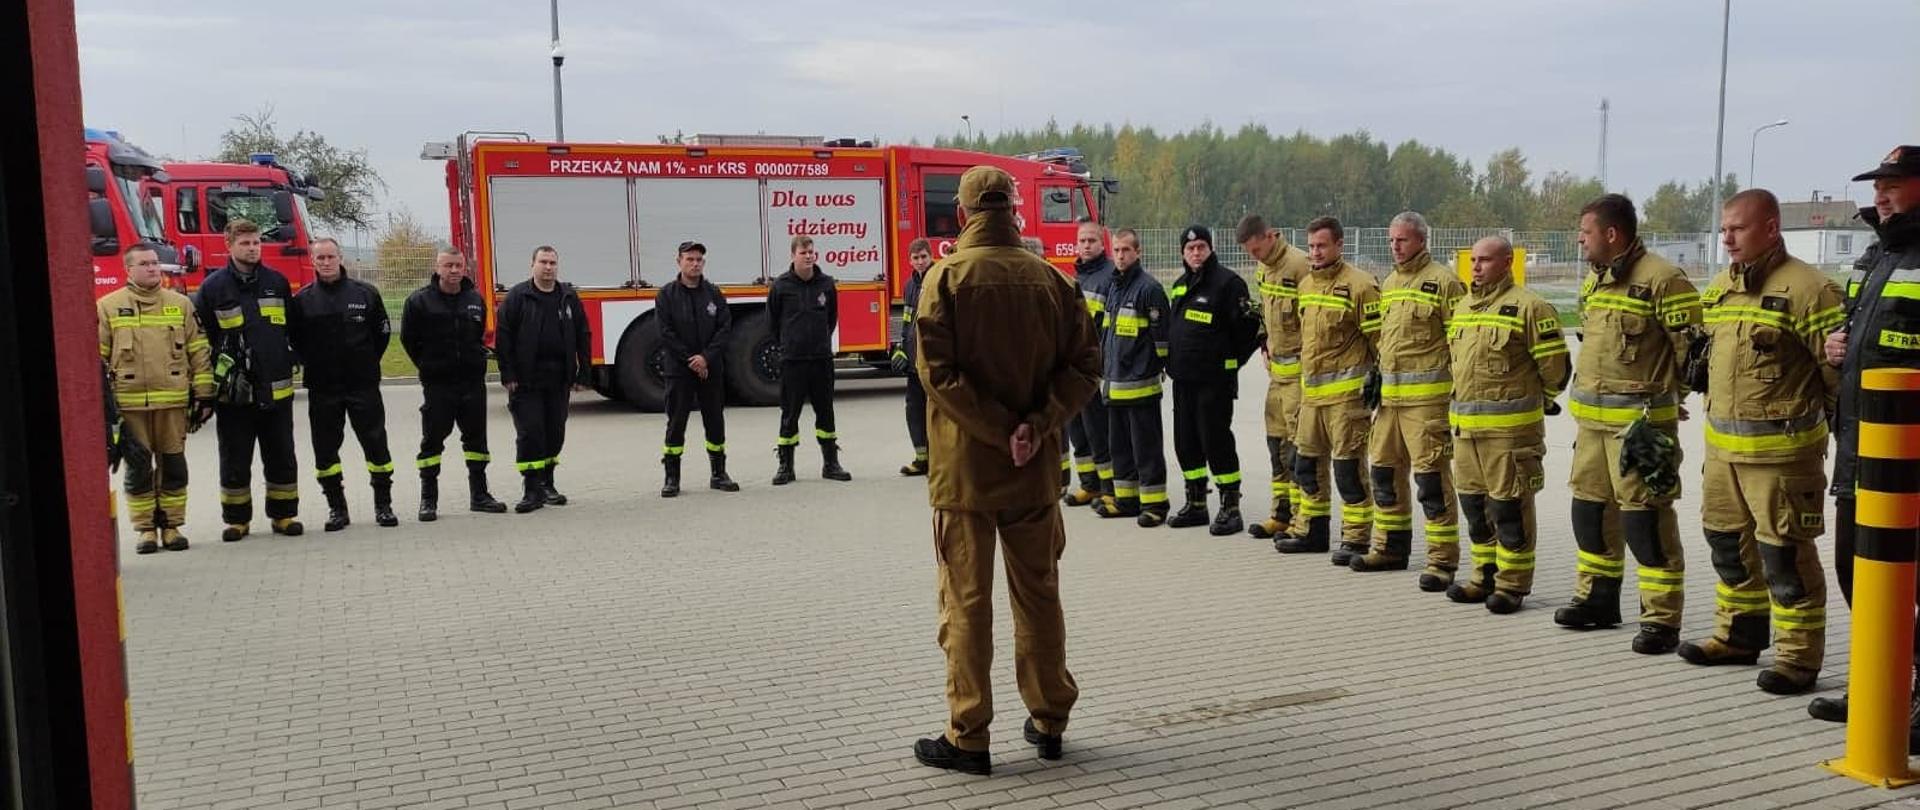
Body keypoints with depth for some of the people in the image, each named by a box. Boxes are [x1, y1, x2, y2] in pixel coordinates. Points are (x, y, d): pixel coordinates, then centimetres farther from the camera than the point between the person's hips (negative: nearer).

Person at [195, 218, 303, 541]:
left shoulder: (277, 282, 7)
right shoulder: (213, 287, -1)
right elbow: (202, 339, 0)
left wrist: (291, 366, 11)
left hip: (276, 389, 2)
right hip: (233, 392, -2)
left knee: (281, 457, 8)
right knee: (235, 460, 7)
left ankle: (284, 514, 19)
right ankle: (236, 519, 17)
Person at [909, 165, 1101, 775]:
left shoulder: (947, 276, -7)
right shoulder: (1050, 278, 4)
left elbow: (936, 370, -16)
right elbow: (1084, 365, -2)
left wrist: (1002, 429, -14)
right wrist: (1036, 427, -11)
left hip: (964, 466, -3)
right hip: (1035, 470, 4)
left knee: (966, 602, 5)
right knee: (1039, 594, 15)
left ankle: (968, 736, 10)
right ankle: (1049, 721, 25)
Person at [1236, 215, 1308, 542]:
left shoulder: (1299, 264, -17)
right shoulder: (1264, 268, 12)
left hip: (1300, 369, -9)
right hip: (1277, 368, 9)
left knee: (1298, 445, -6)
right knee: (1277, 442, 13)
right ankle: (1282, 514, 22)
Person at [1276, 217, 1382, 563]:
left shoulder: (1360, 285, -11)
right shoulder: (1306, 285, 14)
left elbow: (1380, 340, -10)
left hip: (1346, 392, -8)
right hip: (1311, 392, 8)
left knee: (1348, 467, -4)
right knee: (1307, 464, 14)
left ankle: (1356, 540, 5)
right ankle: (1311, 531, 27)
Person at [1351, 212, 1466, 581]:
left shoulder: (1442, 280, -7)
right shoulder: (1389, 283, 18)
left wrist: (1458, 391, -13)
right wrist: (1376, 375, 21)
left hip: (1427, 397, -8)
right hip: (1389, 395, 8)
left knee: (1431, 477, -8)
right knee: (1385, 471, 14)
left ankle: (1442, 560, -2)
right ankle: (1391, 547, 28)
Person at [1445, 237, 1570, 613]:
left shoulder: (1528, 307, -10)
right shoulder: (1461, 308, 15)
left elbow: (1555, 365, -9)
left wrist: (1538, 401, 4)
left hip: (1509, 427, -8)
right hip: (1464, 425, 8)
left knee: (1509, 506, -3)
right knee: (1473, 503, 14)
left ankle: (1513, 584, 7)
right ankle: (1486, 574, 26)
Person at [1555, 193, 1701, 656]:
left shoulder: (1661, 280, -13)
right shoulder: (1594, 280, 15)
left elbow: (1692, 347, -13)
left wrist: (1659, 397, -5)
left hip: (1639, 420, -9)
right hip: (1592, 418, 9)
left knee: (1645, 519, -7)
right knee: (1589, 509, 15)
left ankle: (1662, 620, 1)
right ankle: (1598, 599, 30)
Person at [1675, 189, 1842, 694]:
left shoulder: (1805, 288, -14)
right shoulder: (1718, 288, 12)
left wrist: (1823, 422, -5)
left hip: (1780, 450, -8)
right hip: (1721, 444, 8)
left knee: (1784, 556, -2)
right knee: (1729, 544, 17)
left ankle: (1799, 657, 9)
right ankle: (1739, 636, 32)